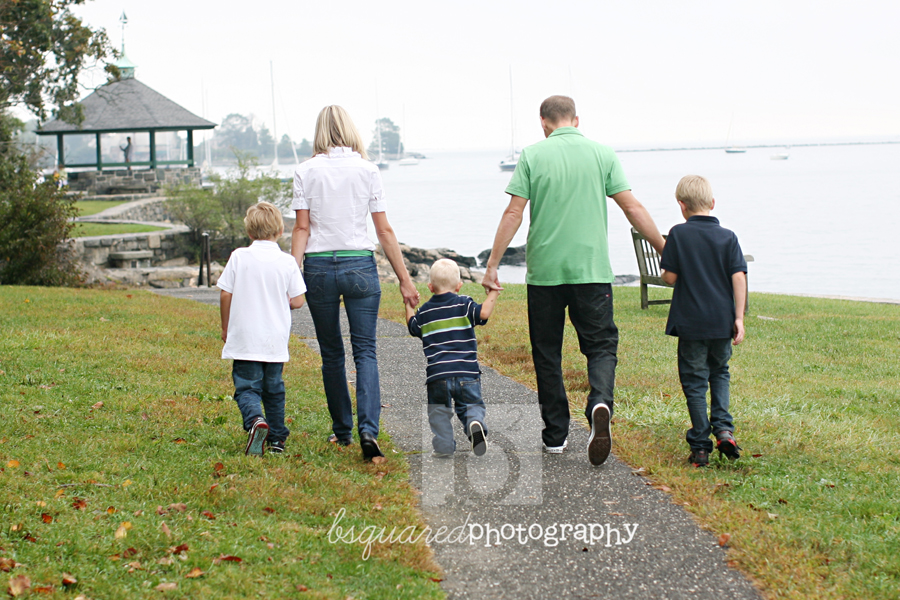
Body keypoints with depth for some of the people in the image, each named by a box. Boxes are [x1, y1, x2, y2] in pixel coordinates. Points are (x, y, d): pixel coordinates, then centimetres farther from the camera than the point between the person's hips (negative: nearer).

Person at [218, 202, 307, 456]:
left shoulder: (239, 257, -4)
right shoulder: (287, 262, -3)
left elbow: (225, 295, -2)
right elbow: (297, 301, -2)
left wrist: (225, 328, 12)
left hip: (245, 339, -2)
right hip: (276, 340, 2)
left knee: (247, 387, 0)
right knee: (274, 388, 15)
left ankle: (255, 420, -28)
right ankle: (277, 439, 20)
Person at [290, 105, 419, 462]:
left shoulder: (306, 172, 0)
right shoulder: (367, 171, 0)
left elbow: (302, 228, -5)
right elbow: (384, 231, 0)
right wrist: (404, 279, 5)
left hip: (319, 268, 1)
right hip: (360, 265, -1)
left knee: (331, 353, 13)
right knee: (365, 351, -1)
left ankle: (342, 430, 21)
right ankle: (368, 429, -18)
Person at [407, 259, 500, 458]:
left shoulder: (424, 312, 10)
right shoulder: (464, 305, 1)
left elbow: (413, 328, 26)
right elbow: (483, 313, -13)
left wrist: (409, 306, 40)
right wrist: (493, 294, 1)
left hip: (437, 374, 1)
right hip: (466, 372, -1)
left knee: (439, 410, 14)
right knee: (471, 404, 12)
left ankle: (444, 446, 4)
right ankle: (475, 422, -19)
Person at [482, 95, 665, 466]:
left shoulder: (533, 156, 0)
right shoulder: (602, 154, 3)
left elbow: (513, 214, -4)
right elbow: (633, 208, 0)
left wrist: (492, 265, 1)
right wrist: (665, 251, 7)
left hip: (545, 271, 0)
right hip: (592, 269, 0)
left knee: (547, 353, 11)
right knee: (601, 345, 7)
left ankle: (555, 435, 15)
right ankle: (600, 403, -23)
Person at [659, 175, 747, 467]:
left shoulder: (678, 234, -6)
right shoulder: (728, 237, 1)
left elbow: (670, 277, -6)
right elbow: (739, 278, -5)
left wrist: (665, 267, 17)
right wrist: (738, 318, -2)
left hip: (691, 323, -2)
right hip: (722, 322, 3)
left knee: (695, 382, 5)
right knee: (719, 372, 22)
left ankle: (700, 447, 5)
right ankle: (723, 428, 4)